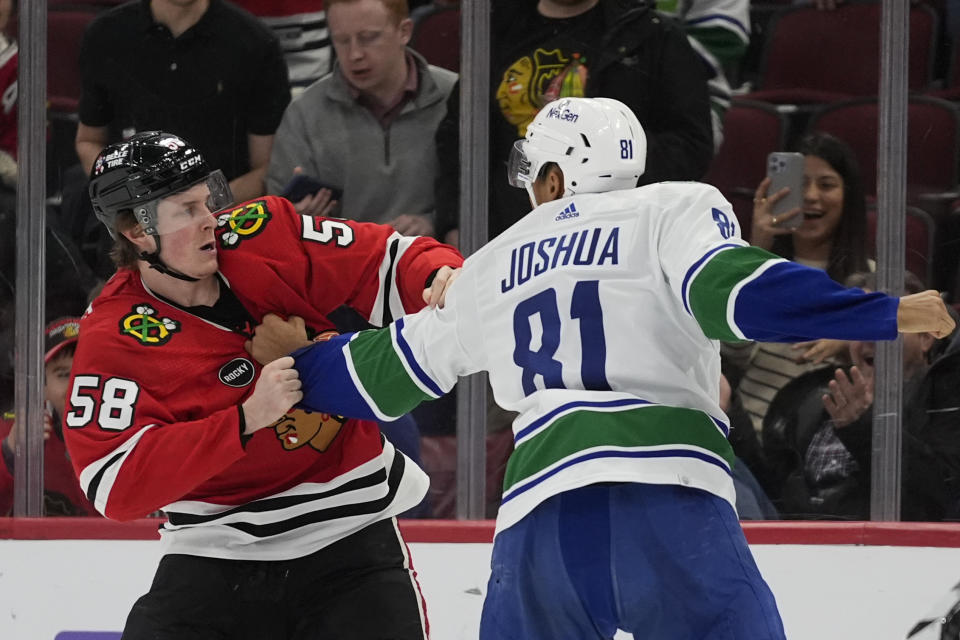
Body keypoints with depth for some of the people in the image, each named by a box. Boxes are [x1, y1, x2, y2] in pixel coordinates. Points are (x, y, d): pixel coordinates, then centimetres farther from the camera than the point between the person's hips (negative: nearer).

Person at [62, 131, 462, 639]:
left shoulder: (263, 233, -6)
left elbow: (388, 261, 0)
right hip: (216, 553, -2)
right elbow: (117, 486, -23)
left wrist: (442, 280, -23)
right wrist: (246, 419, -28)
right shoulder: (115, 340, -13)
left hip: (349, 533, 2)